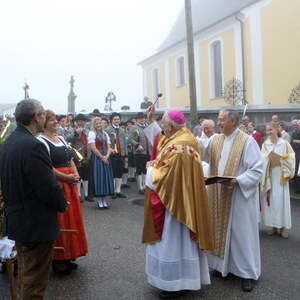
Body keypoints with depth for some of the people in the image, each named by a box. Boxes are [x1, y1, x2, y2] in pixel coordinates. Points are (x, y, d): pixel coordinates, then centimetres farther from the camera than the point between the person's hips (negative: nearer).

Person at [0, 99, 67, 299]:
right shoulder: (33, 146, -25)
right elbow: (48, 186, -26)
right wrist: (62, 204, -6)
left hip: (17, 219, 9)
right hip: (36, 224, -9)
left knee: (25, 273, 24)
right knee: (35, 279, 6)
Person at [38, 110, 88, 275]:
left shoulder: (61, 139, 15)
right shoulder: (41, 141, -12)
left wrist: (76, 175, 0)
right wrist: (66, 177, -16)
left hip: (70, 184, 8)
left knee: (71, 218, 12)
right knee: (59, 221, -2)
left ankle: (68, 256, 26)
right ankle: (58, 260, 12)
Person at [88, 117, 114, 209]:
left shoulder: (105, 134, 15)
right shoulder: (92, 133, -3)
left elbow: (109, 147, 9)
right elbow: (93, 148, -11)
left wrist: (107, 156, -9)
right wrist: (101, 157, -13)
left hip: (106, 157, 6)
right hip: (97, 157, -6)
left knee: (106, 177, 5)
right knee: (98, 177, -4)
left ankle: (104, 200, 13)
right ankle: (99, 201, 3)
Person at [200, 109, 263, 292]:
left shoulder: (248, 141, -12)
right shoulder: (215, 140, 6)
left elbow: (257, 170, -15)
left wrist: (237, 180, -25)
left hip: (240, 196, -5)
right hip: (219, 195, 6)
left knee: (241, 232, 4)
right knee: (221, 229, 14)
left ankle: (247, 272, 17)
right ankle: (224, 264, 31)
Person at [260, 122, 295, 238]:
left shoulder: (284, 143, -2)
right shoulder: (265, 145, 4)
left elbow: (291, 156, 0)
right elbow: (262, 159, -2)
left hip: (280, 175, -2)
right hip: (269, 175, 2)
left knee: (281, 200, -3)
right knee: (270, 199, 4)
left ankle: (283, 226, 7)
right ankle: (273, 225, 15)